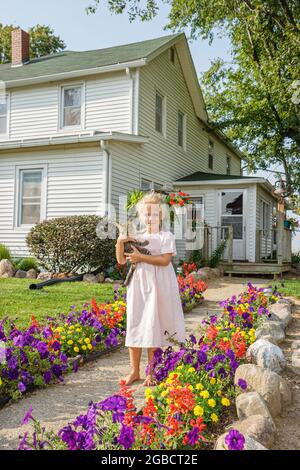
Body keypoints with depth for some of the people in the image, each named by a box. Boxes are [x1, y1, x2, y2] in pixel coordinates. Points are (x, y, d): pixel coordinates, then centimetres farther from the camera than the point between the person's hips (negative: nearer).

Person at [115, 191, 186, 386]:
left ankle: (151, 373, 13)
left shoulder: (166, 236, 1)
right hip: (137, 285, 4)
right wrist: (120, 242, -9)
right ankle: (135, 371, 15)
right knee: (134, 324, 3)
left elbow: (165, 260, -13)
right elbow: (121, 260, 7)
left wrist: (140, 257, -16)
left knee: (153, 326, 1)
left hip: (158, 286, -3)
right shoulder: (136, 237, 12)